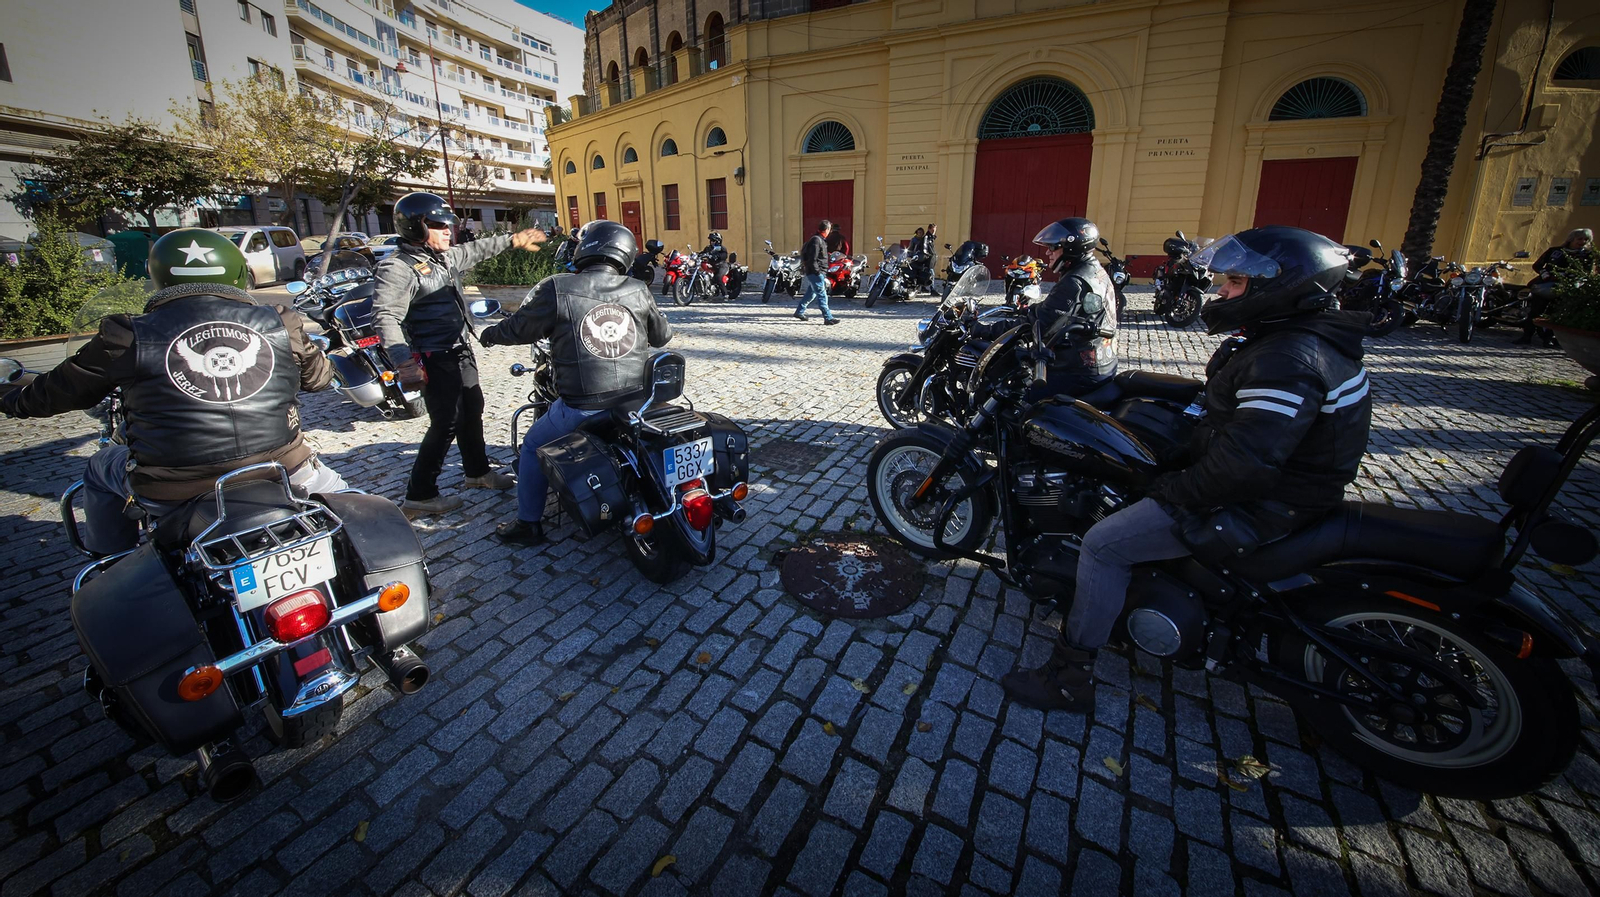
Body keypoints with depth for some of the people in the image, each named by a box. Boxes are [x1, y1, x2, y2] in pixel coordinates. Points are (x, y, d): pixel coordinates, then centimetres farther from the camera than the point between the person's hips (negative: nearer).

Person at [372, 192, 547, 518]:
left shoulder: (444, 256, 10)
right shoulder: (398, 267, -17)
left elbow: (476, 250, 29)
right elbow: (385, 317, -26)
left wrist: (512, 240, 35)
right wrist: (404, 362, -36)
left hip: (461, 351, 10)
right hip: (435, 360, -9)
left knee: (473, 410, 18)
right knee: (446, 424, -7)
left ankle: (478, 472, 37)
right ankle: (419, 496, 5)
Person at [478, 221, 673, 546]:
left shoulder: (555, 289, -7)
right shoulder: (638, 291, 1)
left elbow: (519, 328, 8)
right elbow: (662, 335, 15)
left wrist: (491, 334, 30)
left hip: (583, 406, -3)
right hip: (638, 400, 4)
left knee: (534, 446, 22)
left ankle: (528, 524, 30)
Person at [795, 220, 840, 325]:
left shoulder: (820, 239, 15)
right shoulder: (816, 240, -16)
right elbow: (812, 259, -21)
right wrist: (817, 272, -21)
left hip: (816, 272, 11)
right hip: (815, 272, -11)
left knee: (811, 293, 19)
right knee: (822, 295, -10)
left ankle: (799, 311, 30)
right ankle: (828, 318, -10)